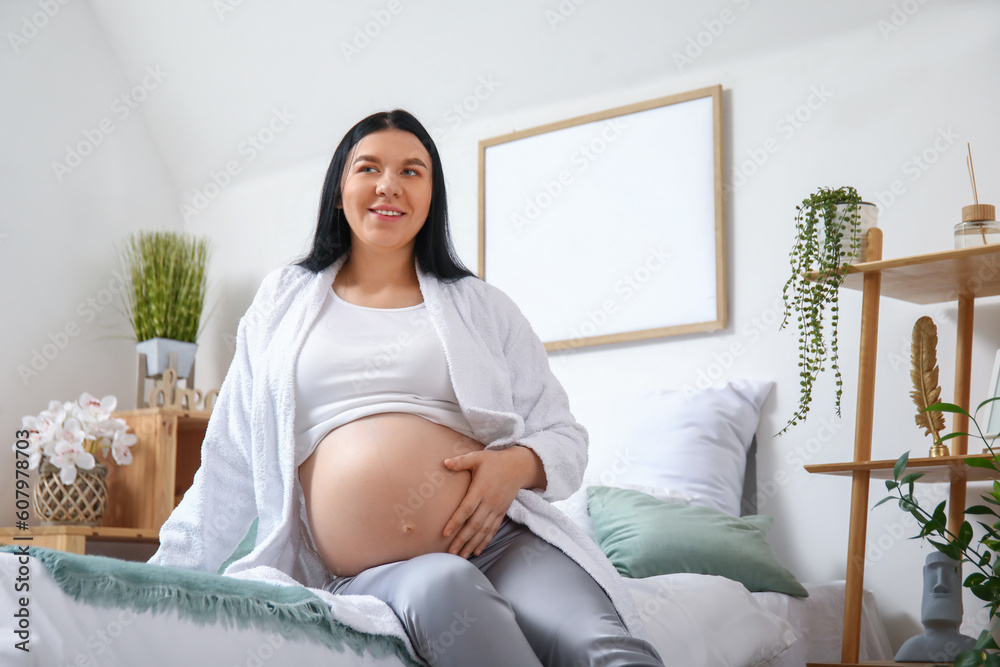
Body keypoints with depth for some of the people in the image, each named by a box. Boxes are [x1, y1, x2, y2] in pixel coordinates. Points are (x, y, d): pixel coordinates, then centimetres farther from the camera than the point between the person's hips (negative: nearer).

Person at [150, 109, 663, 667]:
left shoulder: (482, 306, 15)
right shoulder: (283, 302, 18)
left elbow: (566, 439, 15)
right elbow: (230, 465, 19)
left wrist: (518, 464, -8)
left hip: (499, 541, -1)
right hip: (362, 575, 1)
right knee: (442, 587, -35)